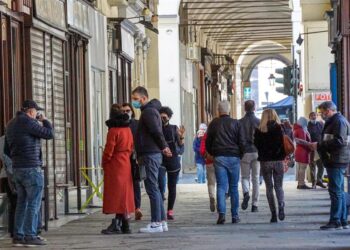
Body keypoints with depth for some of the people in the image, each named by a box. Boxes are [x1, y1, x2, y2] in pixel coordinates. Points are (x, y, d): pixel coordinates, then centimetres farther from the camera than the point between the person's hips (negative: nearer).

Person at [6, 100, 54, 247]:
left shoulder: (11, 124, 14)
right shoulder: (28, 122, -13)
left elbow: (8, 148, 19)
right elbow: (49, 134, -9)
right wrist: (45, 121, 7)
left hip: (17, 169, 9)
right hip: (32, 168, -9)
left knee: (22, 203, 11)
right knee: (34, 204, -5)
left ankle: (18, 237, 8)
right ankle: (30, 237, -7)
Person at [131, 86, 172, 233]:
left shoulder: (148, 112, -12)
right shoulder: (151, 110, 20)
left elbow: (156, 131, -19)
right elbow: (157, 132, 20)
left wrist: (163, 147, -9)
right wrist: (163, 147, 12)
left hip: (150, 155, -10)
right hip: (154, 154, 10)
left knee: (152, 189, -9)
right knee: (154, 189, 12)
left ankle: (156, 223, -8)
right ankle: (162, 221, 14)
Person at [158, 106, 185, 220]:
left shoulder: (174, 129, 2)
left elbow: (181, 146, -3)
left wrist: (182, 136, -20)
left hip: (173, 161, 1)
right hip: (160, 160, -1)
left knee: (172, 187, 5)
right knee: (160, 185, -19)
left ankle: (170, 211, 14)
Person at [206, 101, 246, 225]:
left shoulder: (213, 124, 4)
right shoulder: (236, 123, 2)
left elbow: (208, 142, 7)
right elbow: (242, 142, 0)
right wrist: (240, 154, 14)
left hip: (219, 157, 0)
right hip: (233, 157, 0)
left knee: (221, 186, -2)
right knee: (234, 187, 6)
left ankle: (221, 213, -17)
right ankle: (235, 215, 8)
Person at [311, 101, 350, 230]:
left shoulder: (339, 121, -14)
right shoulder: (333, 121, 20)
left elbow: (339, 141, -23)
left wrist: (319, 145, -18)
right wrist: (319, 146, 10)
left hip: (336, 162, -11)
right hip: (336, 162, 11)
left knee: (335, 191, -9)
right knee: (339, 192, 12)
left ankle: (335, 221, -8)